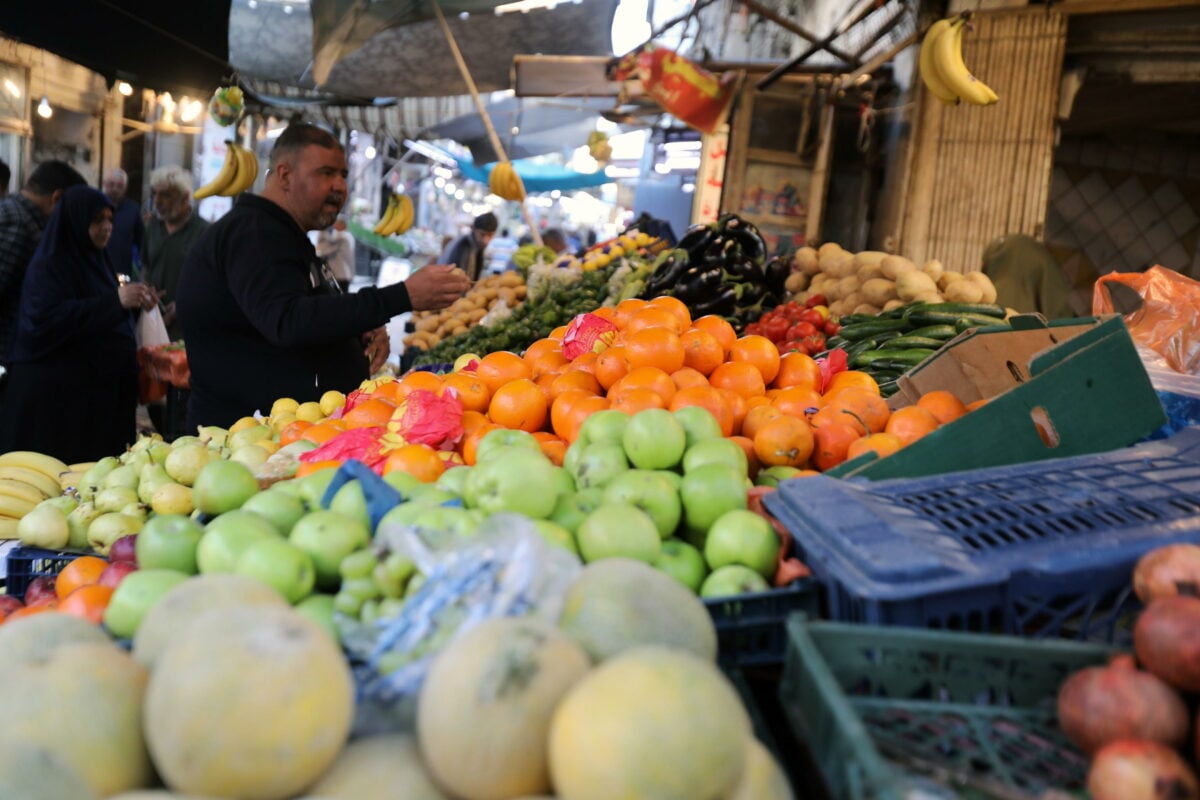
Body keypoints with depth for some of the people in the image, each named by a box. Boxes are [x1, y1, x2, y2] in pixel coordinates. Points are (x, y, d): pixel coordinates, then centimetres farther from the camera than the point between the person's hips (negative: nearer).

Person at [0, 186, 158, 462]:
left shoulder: (95, 260, 14)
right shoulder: (48, 266, -10)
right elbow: (46, 321, -25)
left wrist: (134, 302, 7)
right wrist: (115, 301, -28)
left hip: (97, 389, 8)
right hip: (56, 393, -8)